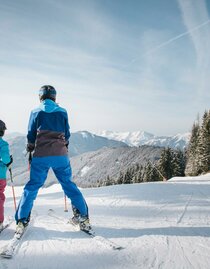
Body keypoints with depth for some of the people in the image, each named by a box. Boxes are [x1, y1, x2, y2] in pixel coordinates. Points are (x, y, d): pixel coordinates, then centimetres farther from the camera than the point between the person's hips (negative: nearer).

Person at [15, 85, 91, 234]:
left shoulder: (36, 112, 4)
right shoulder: (63, 112, 6)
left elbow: (31, 135, 7)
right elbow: (67, 134, 11)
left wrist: (30, 149, 24)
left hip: (41, 156, -1)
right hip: (60, 155, 1)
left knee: (32, 187, 10)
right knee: (69, 184, 10)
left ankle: (22, 221, 12)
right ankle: (83, 217, 11)